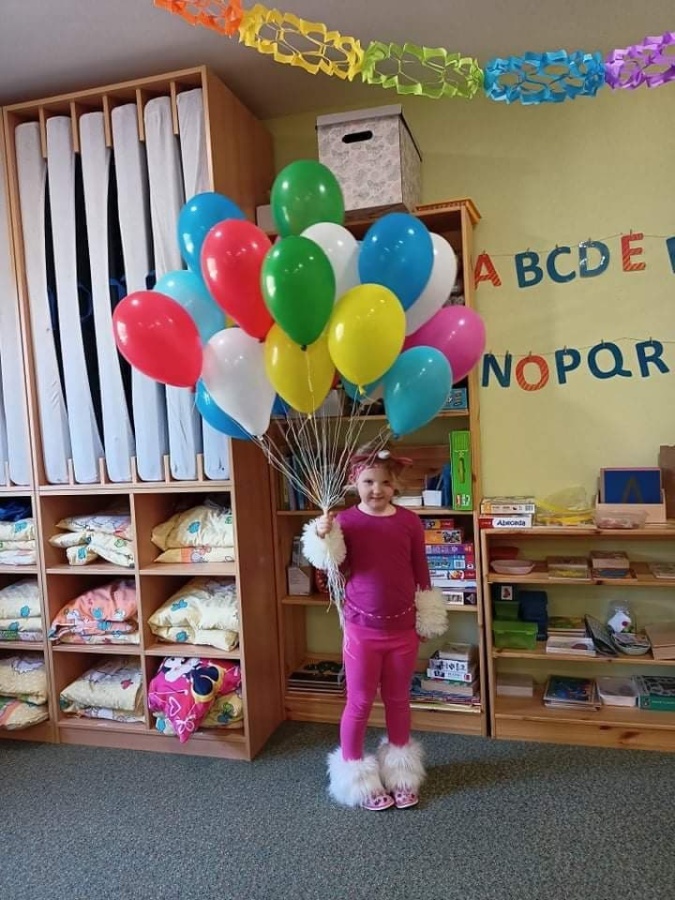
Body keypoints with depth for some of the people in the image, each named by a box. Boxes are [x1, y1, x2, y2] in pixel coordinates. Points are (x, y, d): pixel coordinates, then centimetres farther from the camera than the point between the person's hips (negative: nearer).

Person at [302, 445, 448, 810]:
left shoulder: (410, 521, -4)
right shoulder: (345, 521, -8)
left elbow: (420, 571, 4)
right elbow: (337, 568, -9)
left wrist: (426, 618, 7)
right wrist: (323, 537, -25)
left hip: (403, 627, 2)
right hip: (362, 628, -2)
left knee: (398, 700, 18)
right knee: (359, 702, 10)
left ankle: (399, 771, 38)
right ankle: (354, 772, 30)